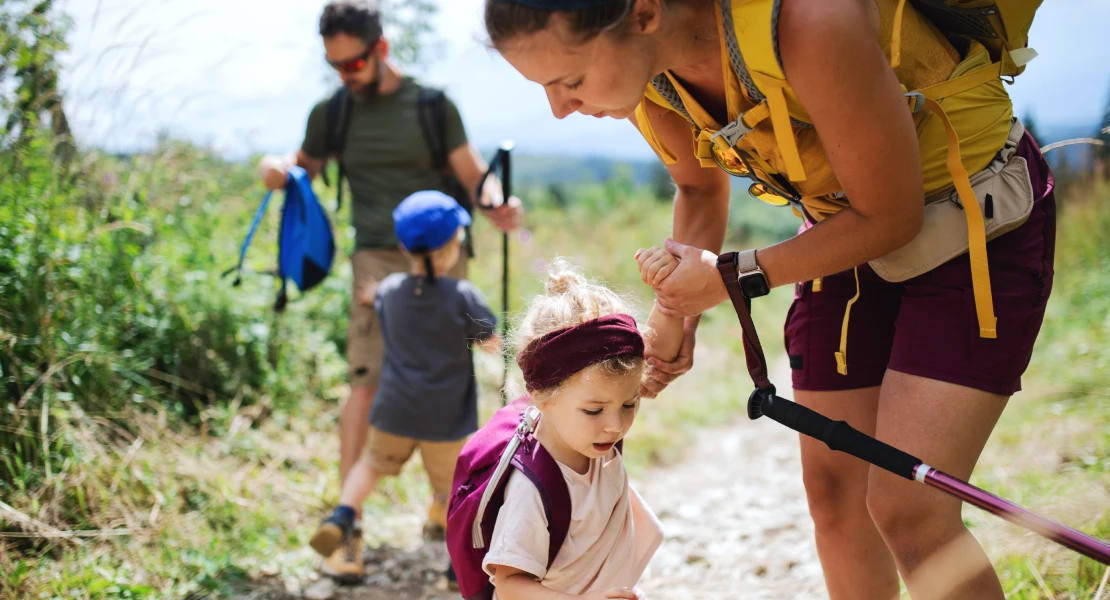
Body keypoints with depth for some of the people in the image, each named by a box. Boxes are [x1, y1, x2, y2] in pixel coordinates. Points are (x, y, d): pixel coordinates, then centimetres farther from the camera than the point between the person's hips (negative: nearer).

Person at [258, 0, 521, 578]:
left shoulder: (432, 105, 1)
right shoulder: (331, 113, 7)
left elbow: (473, 175, 1)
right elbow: (306, 165, 21)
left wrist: (495, 205, -21)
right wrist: (278, 168, -3)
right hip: (378, 260, 0)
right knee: (367, 383, -12)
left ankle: (444, 504, 25)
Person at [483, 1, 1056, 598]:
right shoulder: (641, 74, -14)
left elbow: (891, 218, -24)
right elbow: (700, 190, 10)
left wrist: (734, 277, -18)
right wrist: (678, 319, 2)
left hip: (980, 223, -6)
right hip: (855, 233, 7)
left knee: (907, 510, -15)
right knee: (833, 492, 10)